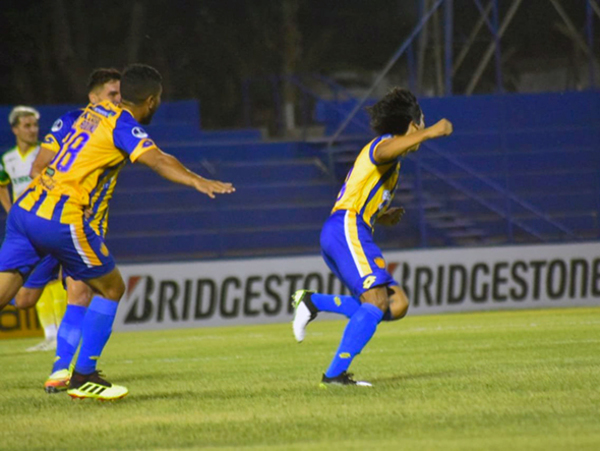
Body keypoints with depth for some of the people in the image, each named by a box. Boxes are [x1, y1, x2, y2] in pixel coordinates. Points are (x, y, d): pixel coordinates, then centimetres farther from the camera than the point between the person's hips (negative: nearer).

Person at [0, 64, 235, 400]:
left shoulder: (97, 111, 18)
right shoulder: (123, 124, -6)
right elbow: (158, 161, -24)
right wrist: (198, 182, -36)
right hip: (60, 220, -8)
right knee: (112, 288, 9)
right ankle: (84, 377, 10)